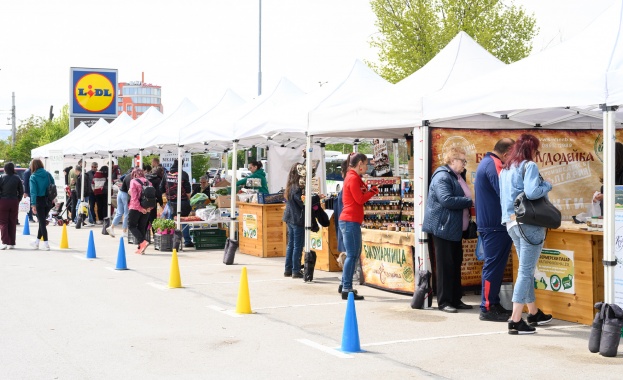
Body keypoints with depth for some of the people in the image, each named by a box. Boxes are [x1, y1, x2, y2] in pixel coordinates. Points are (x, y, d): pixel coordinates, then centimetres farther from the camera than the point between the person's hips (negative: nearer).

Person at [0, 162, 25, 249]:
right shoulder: (17, 178, 1)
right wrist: (17, 200, 10)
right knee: (13, 223, 9)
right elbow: (21, 191, 3)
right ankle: (11, 243, 11)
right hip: (14, 202, 2)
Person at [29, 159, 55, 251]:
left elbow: (33, 191, -15)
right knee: (42, 221, 17)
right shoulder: (48, 174, 4)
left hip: (39, 201, -5)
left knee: (42, 222, 1)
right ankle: (37, 242, 29)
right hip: (48, 201, 5)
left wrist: (33, 204, -17)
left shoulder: (33, 177, -10)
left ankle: (46, 244, -1)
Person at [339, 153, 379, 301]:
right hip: (351, 221, -10)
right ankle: (347, 290, -10)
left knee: (354, 254, 16)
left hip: (349, 221, 10)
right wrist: (373, 191, -1)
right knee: (352, 255, -9)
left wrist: (368, 190, 4)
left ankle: (345, 285, 22)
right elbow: (360, 199, -13)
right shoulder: (353, 178, -11)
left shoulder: (352, 177, 19)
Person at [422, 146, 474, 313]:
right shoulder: (442, 177, -14)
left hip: (455, 229, 10)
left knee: (456, 265, 12)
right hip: (443, 227, -10)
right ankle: (443, 302, 2)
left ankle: (455, 299, 19)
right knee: (445, 266, -5)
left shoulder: (458, 176, 17)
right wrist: (469, 202, -17)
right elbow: (446, 199, -26)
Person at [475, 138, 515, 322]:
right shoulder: (494, 165, -17)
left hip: (488, 224, 11)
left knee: (494, 265, 15)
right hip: (496, 226, -11)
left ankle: (493, 304, 21)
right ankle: (488, 308, -3)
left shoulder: (487, 162, 17)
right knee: (493, 266, -7)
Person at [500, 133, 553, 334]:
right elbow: (532, 192, -23)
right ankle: (515, 321, -8)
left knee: (526, 269, 19)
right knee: (526, 271, -6)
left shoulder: (505, 169, 15)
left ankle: (533, 313, 32)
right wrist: (547, 185, -6)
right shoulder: (529, 166, -10)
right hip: (529, 222, -8)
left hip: (511, 223, 8)